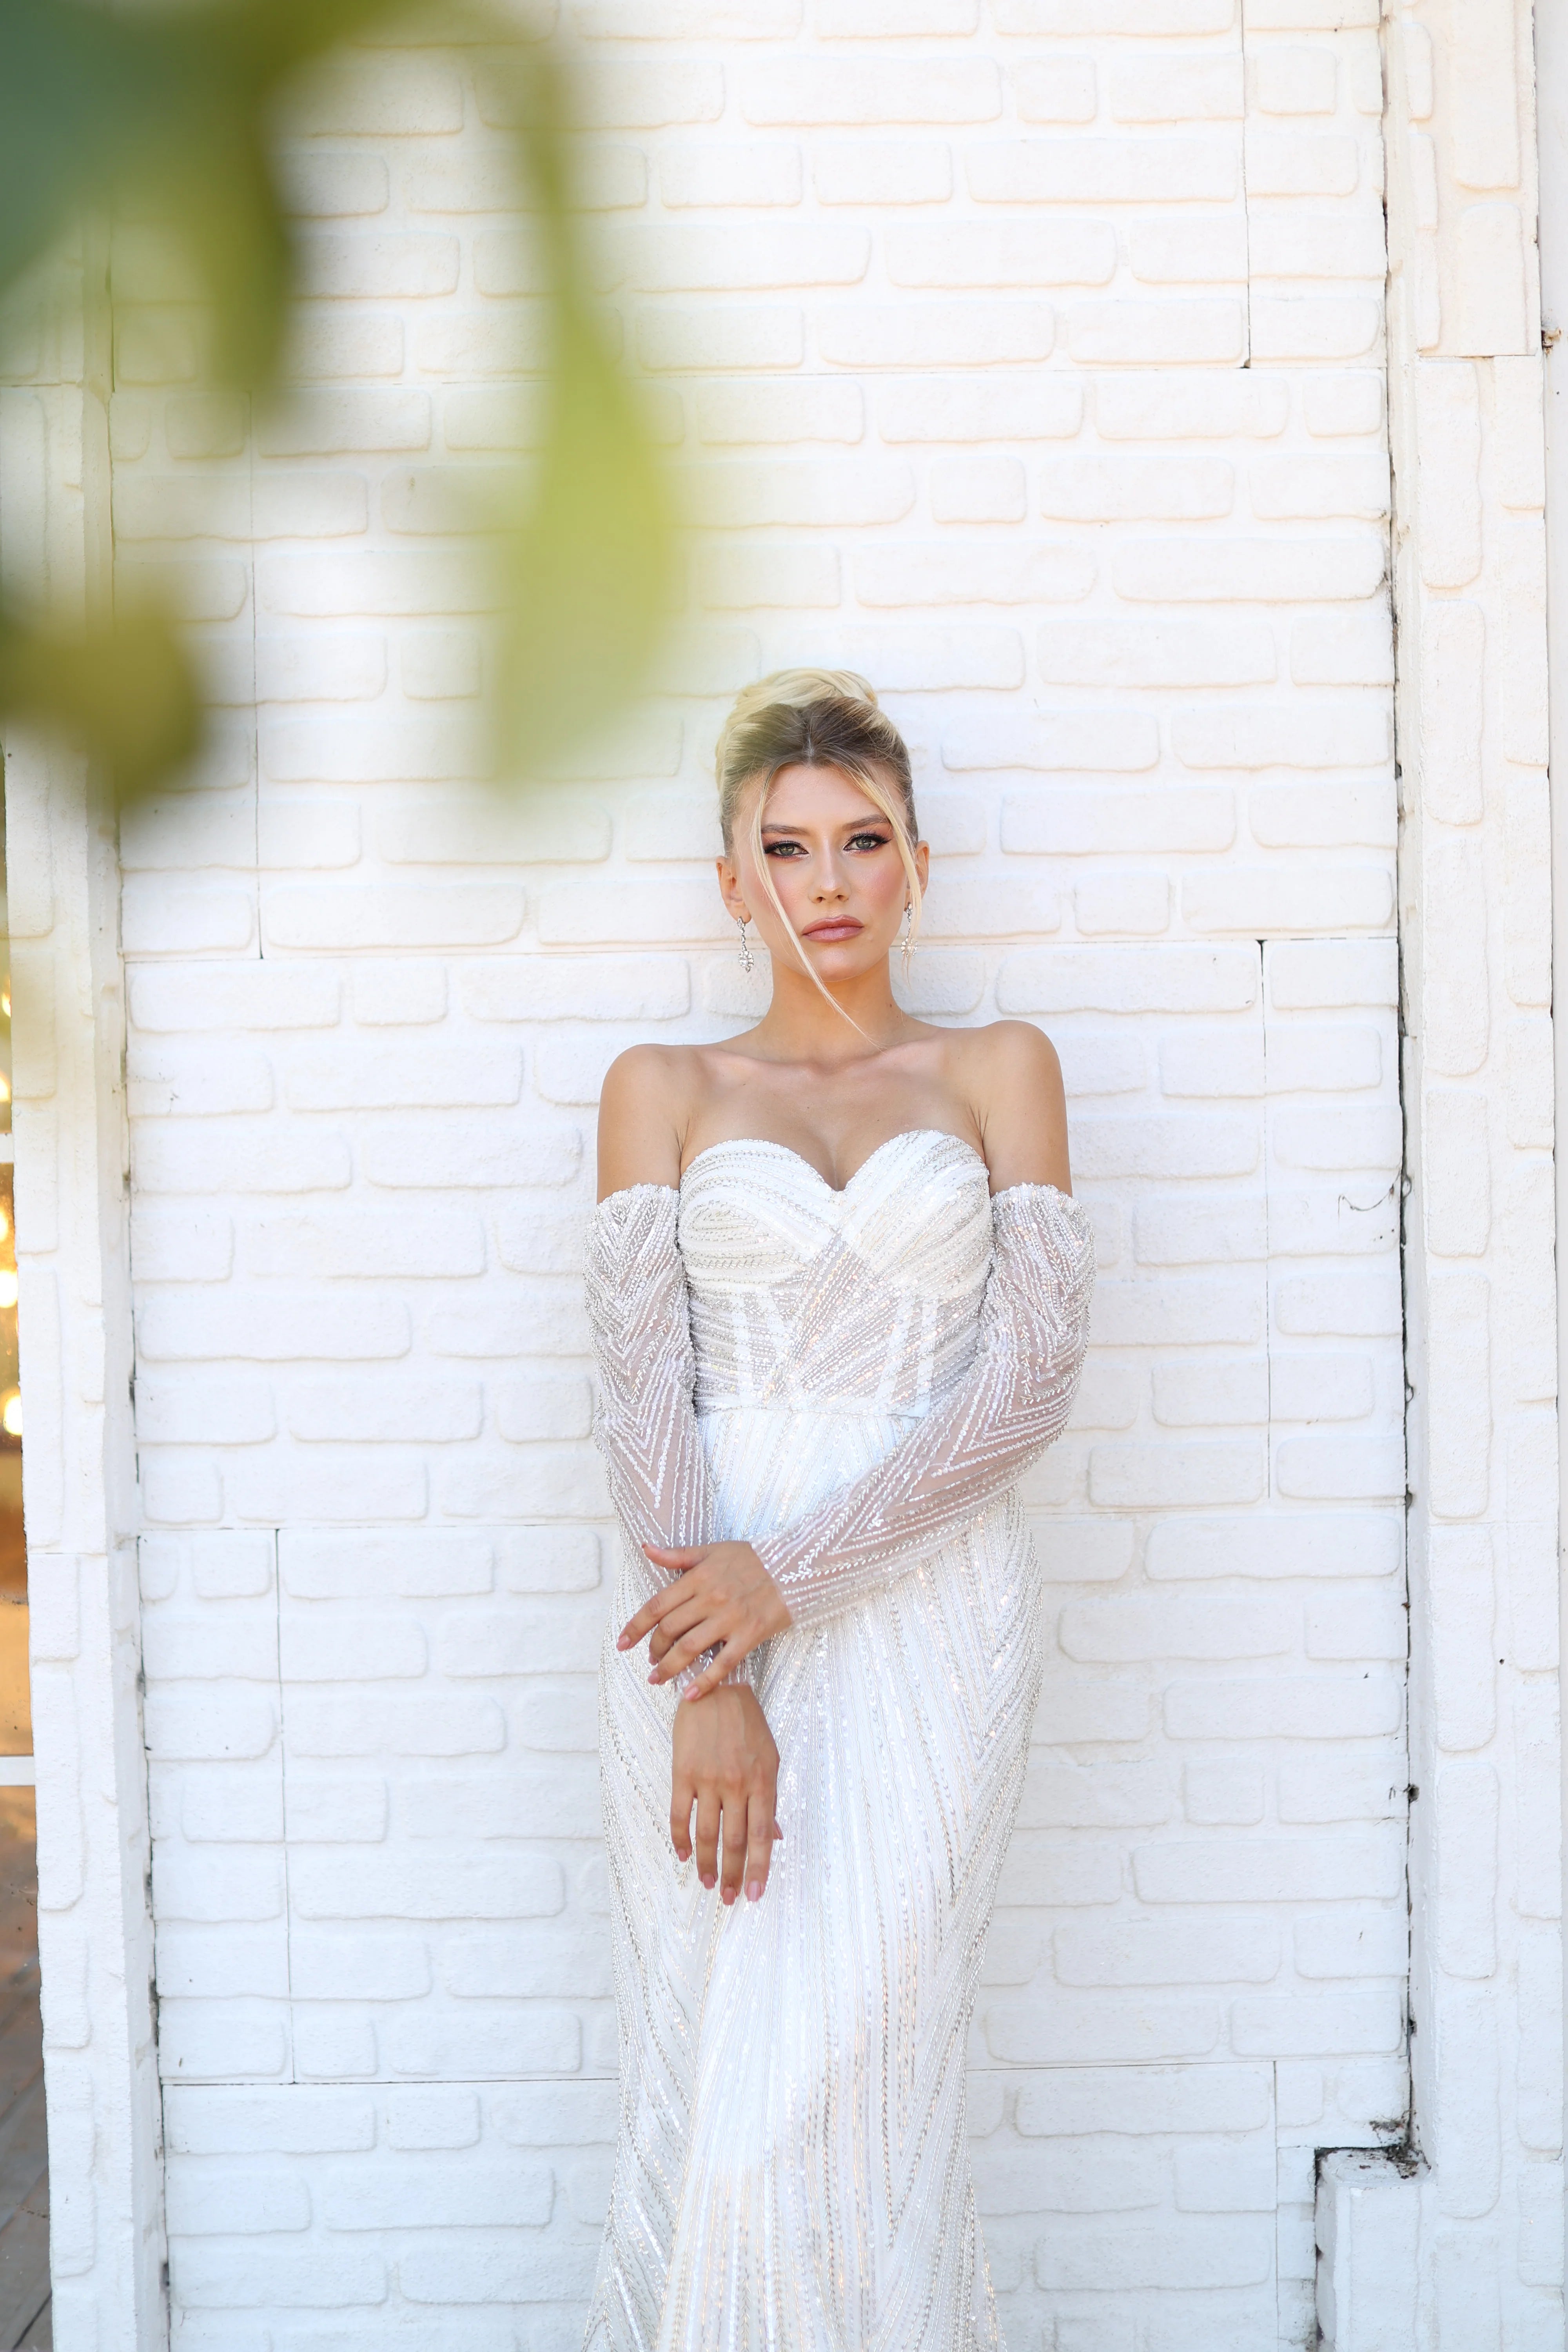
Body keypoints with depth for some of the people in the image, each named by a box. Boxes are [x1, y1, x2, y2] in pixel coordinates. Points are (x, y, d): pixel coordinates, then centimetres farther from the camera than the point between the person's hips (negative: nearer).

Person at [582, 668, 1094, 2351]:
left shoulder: (997, 1070, 9)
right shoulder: (662, 1090, 10)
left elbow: (1030, 1377, -2)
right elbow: (642, 1390, -1)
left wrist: (793, 1571, -13)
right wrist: (709, 1682, -13)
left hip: (927, 1607, -1)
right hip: (707, 1609, 1)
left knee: (850, 2087, -6)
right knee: (713, 2092, 1)